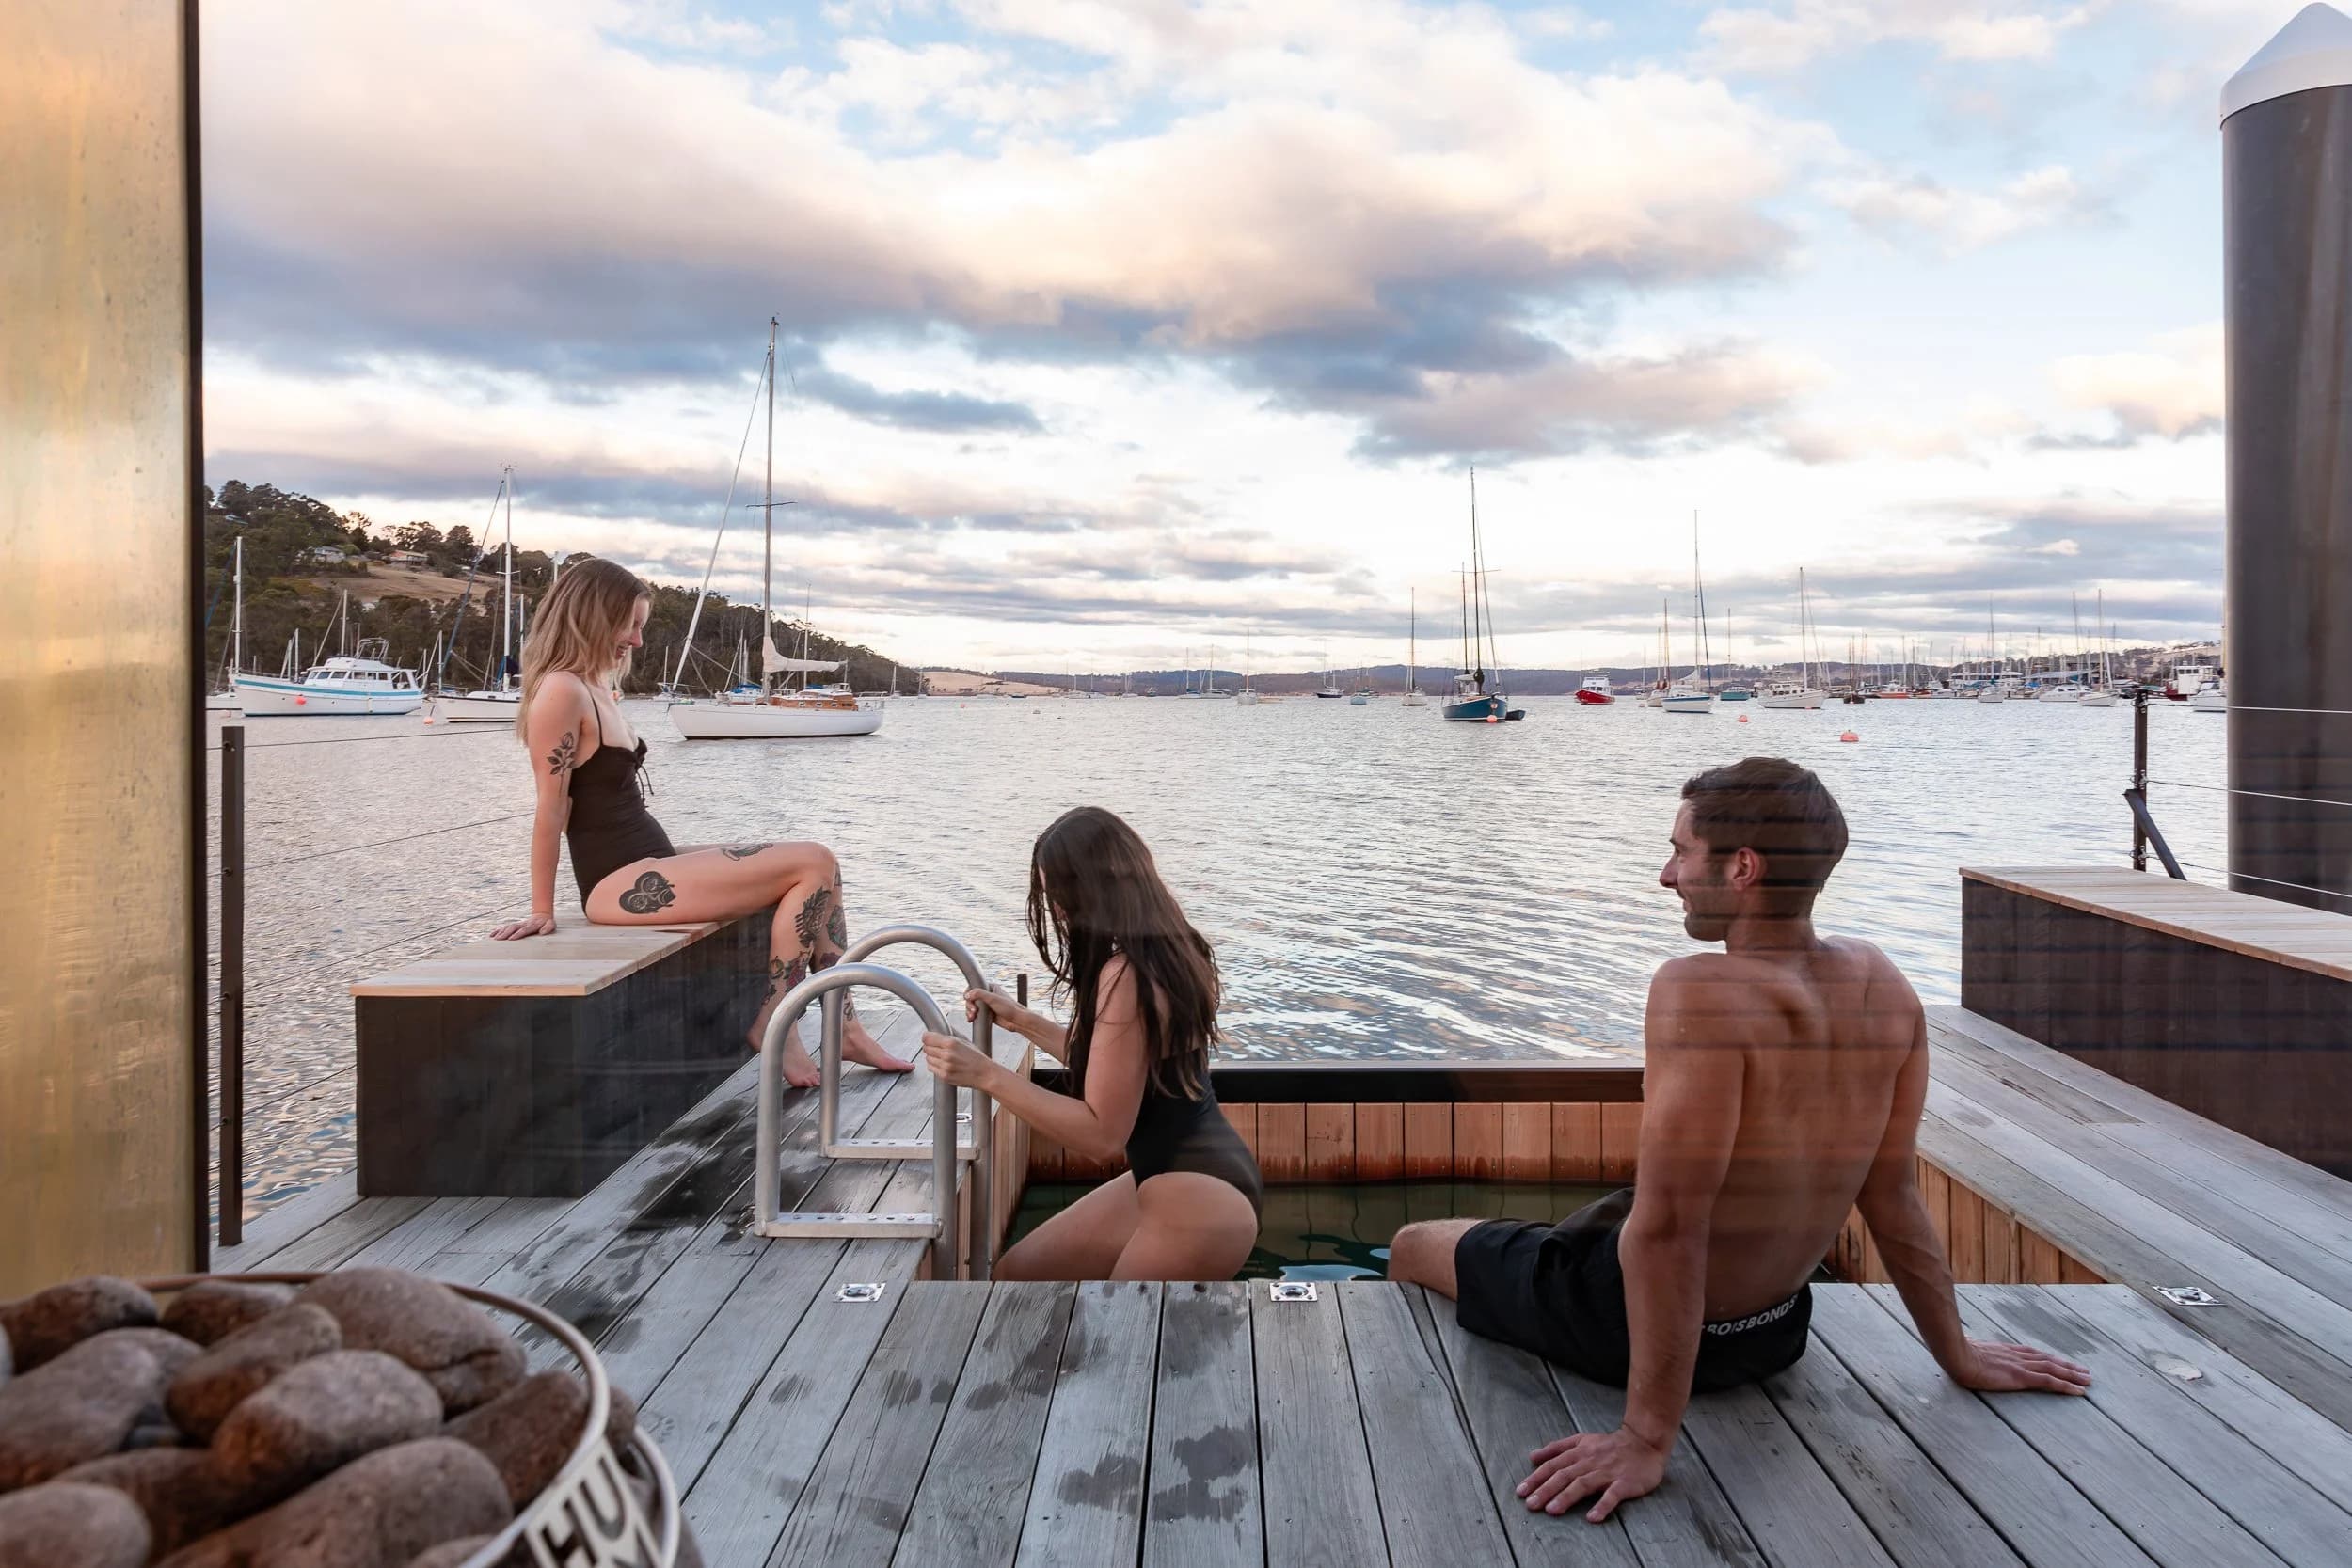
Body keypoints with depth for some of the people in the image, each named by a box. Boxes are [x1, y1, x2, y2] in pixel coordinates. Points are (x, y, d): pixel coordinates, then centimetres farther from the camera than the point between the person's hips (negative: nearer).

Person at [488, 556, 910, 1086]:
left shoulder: (598, 688, 16)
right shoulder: (562, 691, -13)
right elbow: (551, 808, -14)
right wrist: (542, 912, -13)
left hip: (650, 861, 10)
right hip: (621, 882, -10)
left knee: (817, 866, 5)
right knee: (813, 865, -15)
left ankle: (841, 1024, 2)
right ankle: (772, 1025, -9)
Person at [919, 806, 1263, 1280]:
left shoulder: (1126, 975, -23)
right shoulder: (1165, 953, 5)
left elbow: (1102, 1132, -21)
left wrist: (987, 1075, -17)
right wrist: (1024, 1022, 21)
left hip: (1200, 1200, -9)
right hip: (1187, 1176, 9)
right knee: (1016, 1272, 16)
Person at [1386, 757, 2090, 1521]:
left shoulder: (1700, 993, -33)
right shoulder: (1881, 985, -9)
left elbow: (1667, 1229, -32)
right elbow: (1893, 1193, -2)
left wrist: (1647, 1439, -26)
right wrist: (1960, 1355, 11)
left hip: (1628, 1319, -6)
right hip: (1775, 1330, 7)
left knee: (1412, 1247, 20)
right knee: (1575, 1229, 37)